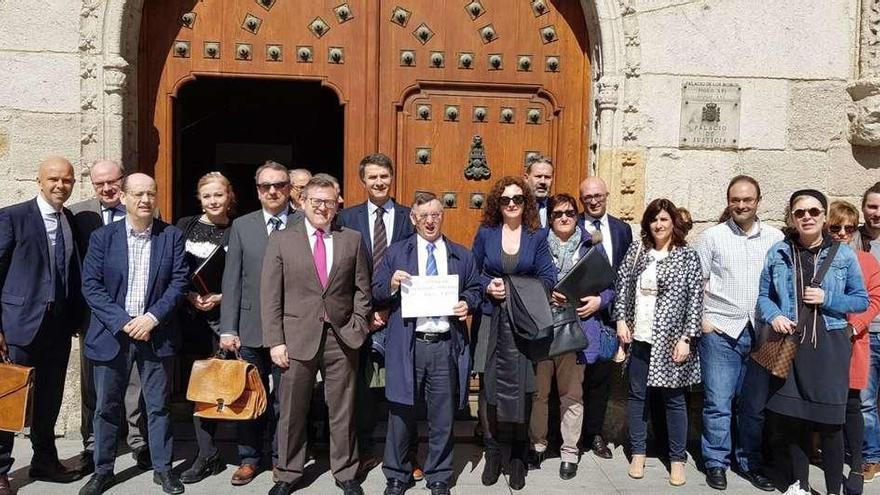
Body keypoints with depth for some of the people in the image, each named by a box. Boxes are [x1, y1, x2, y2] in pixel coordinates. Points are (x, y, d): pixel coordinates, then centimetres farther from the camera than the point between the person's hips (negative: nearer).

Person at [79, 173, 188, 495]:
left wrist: (152, 317, -14)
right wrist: (123, 322, -14)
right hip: (111, 334, 0)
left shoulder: (172, 236, 1)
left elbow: (178, 282, -2)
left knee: (159, 405, 8)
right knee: (107, 406, 11)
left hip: (155, 333, 0)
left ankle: (162, 468, 22)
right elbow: (91, 285, -5)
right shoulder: (102, 237, 0)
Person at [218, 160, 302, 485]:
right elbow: (231, 281, 3)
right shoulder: (241, 226, 5)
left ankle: (282, 459, 25)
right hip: (251, 328, 2)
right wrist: (228, 329, -2)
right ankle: (249, 459, 27)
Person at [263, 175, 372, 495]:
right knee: (292, 411, 10)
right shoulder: (281, 241, 2)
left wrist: (357, 327, -2)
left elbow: (361, 289, 9)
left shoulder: (352, 239, 6)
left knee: (343, 411, 10)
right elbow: (270, 297, 0)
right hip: (298, 338, 0)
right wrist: (276, 341, -6)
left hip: (341, 338, 1)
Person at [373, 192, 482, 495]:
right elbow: (377, 293, 6)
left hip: (446, 345, 1)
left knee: (443, 416, 9)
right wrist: (392, 284, -15)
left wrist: (467, 303, -6)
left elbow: (475, 289, 15)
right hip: (407, 344, -1)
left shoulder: (462, 256, 12)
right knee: (402, 413, 8)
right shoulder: (396, 253, 8)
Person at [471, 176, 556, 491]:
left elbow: (548, 279, 2)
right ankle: (492, 450, 17)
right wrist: (487, 287, -9)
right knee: (488, 385, 0)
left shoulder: (537, 236, 4)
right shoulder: (486, 234, 6)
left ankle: (518, 456, 18)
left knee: (521, 387, 1)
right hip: (491, 320, 1)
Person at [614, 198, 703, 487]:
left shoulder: (687, 256, -3)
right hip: (639, 338, 3)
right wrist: (621, 319, 0)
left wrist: (686, 338, -12)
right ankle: (638, 453, 24)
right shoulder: (636, 250, 6)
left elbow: (695, 300, -7)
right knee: (637, 395, 10)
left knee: (673, 399, 5)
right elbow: (622, 285, 10)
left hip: (671, 340, -3)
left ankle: (677, 459, 19)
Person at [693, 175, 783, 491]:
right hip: (720, 331, -2)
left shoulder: (775, 238, 7)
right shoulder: (711, 237, 2)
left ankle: (751, 463, 25)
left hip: (761, 333, 2)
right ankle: (716, 463, 16)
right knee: (718, 402, 2)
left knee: (756, 404, 10)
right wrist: (701, 320, -6)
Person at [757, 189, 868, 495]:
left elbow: (861, 300, 5)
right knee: (790, 417, 9)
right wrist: (774, 317, -11)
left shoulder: (843, 255, 0)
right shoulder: (778, 253, 4)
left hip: (829, 346, -2)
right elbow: (764, 296, 8)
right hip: (789, 345, 2)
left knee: (828, 421, 0)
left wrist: (827, 299, -11)